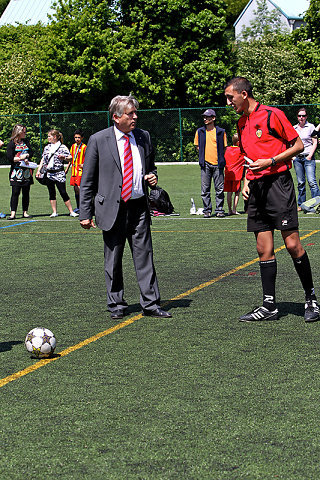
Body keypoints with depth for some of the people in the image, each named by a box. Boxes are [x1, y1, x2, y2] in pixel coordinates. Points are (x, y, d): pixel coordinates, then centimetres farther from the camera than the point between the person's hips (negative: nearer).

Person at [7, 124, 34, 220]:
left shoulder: (26, 142, 14)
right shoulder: (12, 143, -3)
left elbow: (31, 152, 11)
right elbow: (9, 157, -10)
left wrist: (26, 156, -8)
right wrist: (21, 158, -10)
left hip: (26, 171, 5)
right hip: (16, 171, -5)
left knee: (26, 192, 5)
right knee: (15, 192, -8)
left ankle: (25, 212, 12)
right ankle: (13, 213, -8)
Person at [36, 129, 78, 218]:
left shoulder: (62, 147, -3)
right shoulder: (47, 148, 13)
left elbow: (70, 158, -4)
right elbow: (43, 160, 17)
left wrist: (64, 158, -24)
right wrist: (39, 170, 10)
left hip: (59, 173, -5)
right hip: (49, 174, 5)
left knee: (63, 193, -6)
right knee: (52, 194, 6)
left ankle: (71, 211, 0)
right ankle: (54, 212, 13)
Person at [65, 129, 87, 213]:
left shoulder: (84, 147, -7)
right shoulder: (73, 146, 15)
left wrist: (84, 165, -25)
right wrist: (67, 168, 22)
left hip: (80, 170, -7)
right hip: (74, 170, 7)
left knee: (78, 187, -17)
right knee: (75, 189, 9)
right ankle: (78, 207, 17)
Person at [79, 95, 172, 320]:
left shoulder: (143, 137, 8)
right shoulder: (98, 140, -3)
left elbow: (151, 167, 24)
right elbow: (87, 181, 0)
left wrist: (152, 177, 0)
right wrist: (85, 213, -3)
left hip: (139, 207, 3)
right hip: (112, 208, -3)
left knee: (144, 255, 2)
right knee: (113, 260, 6)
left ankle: (151, 303, 8)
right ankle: (116, 305, 18)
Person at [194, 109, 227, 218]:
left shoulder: (221, 132, 3)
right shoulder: (200, 131, 7)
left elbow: (224, 147, 11)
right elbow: (197, 146, 16)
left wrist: (220, 158, 2)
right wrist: (204, 155, 5)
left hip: (217, 164, -1)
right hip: (205, 164, 1)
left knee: (219, 189, 2)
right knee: (205, 189, 1)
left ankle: (219, 210, 9)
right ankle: (207, 210, 8)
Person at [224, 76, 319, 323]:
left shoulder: (272, 115, -6)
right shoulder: (242, 124, 16)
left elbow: (298, 145, -5)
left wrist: (271, 161, -13)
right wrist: (247, 181, 13)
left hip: (278, 183, -7)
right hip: (256, 187, 7)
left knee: (292, 245, -7)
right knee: (264, 250, 5)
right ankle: (269, 306, 8)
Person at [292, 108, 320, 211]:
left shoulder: (311, 127, 2)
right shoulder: (293, 128, 12)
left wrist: (310, 155, -9)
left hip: (308, 157, -4)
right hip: (297, 158, 4)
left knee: (312, 182, -14)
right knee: (300, 183, 4)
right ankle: (301, 205, 9)